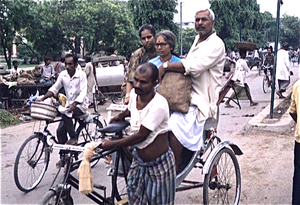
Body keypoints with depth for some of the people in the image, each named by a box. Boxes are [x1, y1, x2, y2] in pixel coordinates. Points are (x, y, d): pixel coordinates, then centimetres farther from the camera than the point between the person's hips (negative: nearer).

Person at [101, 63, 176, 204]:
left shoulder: (159, 105, -28)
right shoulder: (134, 93, -6)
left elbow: (141, 135, -25)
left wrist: (112, 144, -18)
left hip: (159, 165, -6)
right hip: (139, 160, 7)